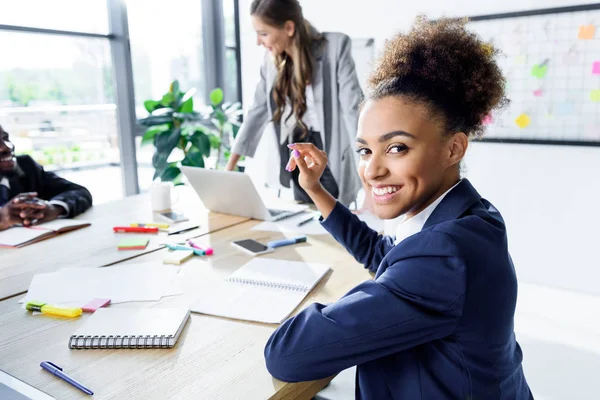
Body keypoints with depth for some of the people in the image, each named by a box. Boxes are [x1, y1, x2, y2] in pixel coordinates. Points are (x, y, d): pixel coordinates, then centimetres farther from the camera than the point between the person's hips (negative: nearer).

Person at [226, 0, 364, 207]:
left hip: (331, 161, -5)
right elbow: (258, 111, 10)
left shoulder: (335, 46, -13)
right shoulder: (272, 59, 4)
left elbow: (353, 109, -17)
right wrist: (230, 165, 8)